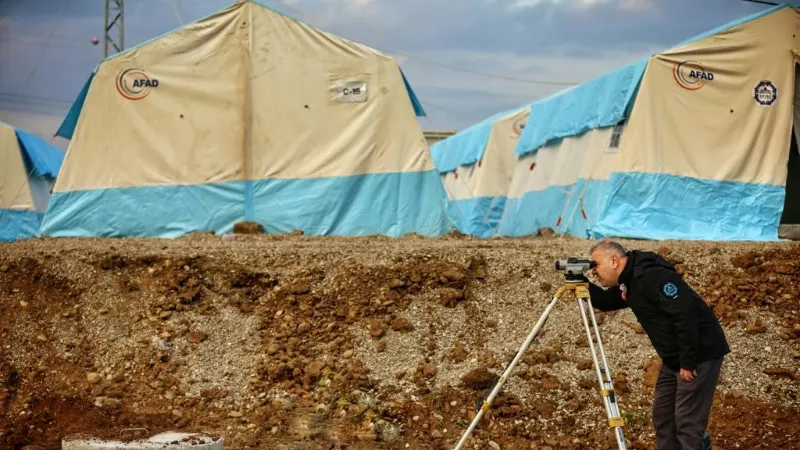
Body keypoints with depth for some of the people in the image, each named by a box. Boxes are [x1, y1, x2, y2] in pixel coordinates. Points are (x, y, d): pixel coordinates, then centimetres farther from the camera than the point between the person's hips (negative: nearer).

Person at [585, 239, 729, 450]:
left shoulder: (650, 275, -23)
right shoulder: (627, 281, 7)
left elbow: (686, 315, -27)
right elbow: (606, 302, 20)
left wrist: (688, 362, -23)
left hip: (700, 353, -11)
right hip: (674, 357, 11)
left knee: (686, 420, -9)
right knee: (662, 414, 17)